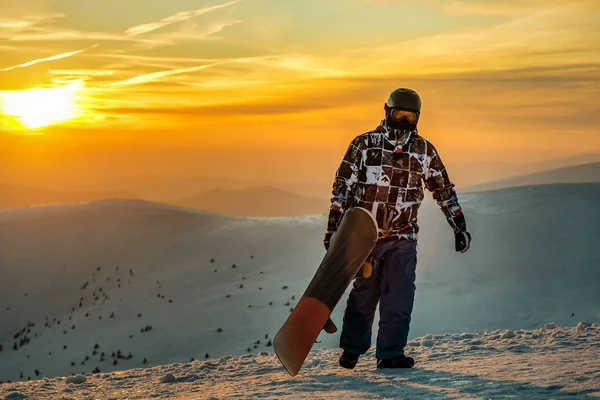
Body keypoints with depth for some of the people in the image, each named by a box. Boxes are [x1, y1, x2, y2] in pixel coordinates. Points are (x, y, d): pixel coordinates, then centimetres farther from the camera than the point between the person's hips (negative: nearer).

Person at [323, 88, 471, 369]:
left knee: (400, 295, -9)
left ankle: (390, 354, -3)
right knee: (364, 294, 6)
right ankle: (352, 349, 24)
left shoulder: (424, 151, 4)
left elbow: (444, 189, 12)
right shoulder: (364, 144, -3)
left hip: (403, 237, 2)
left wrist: (460, 227, 11)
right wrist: (333, 226, -5)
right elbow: (343, 187, -1)